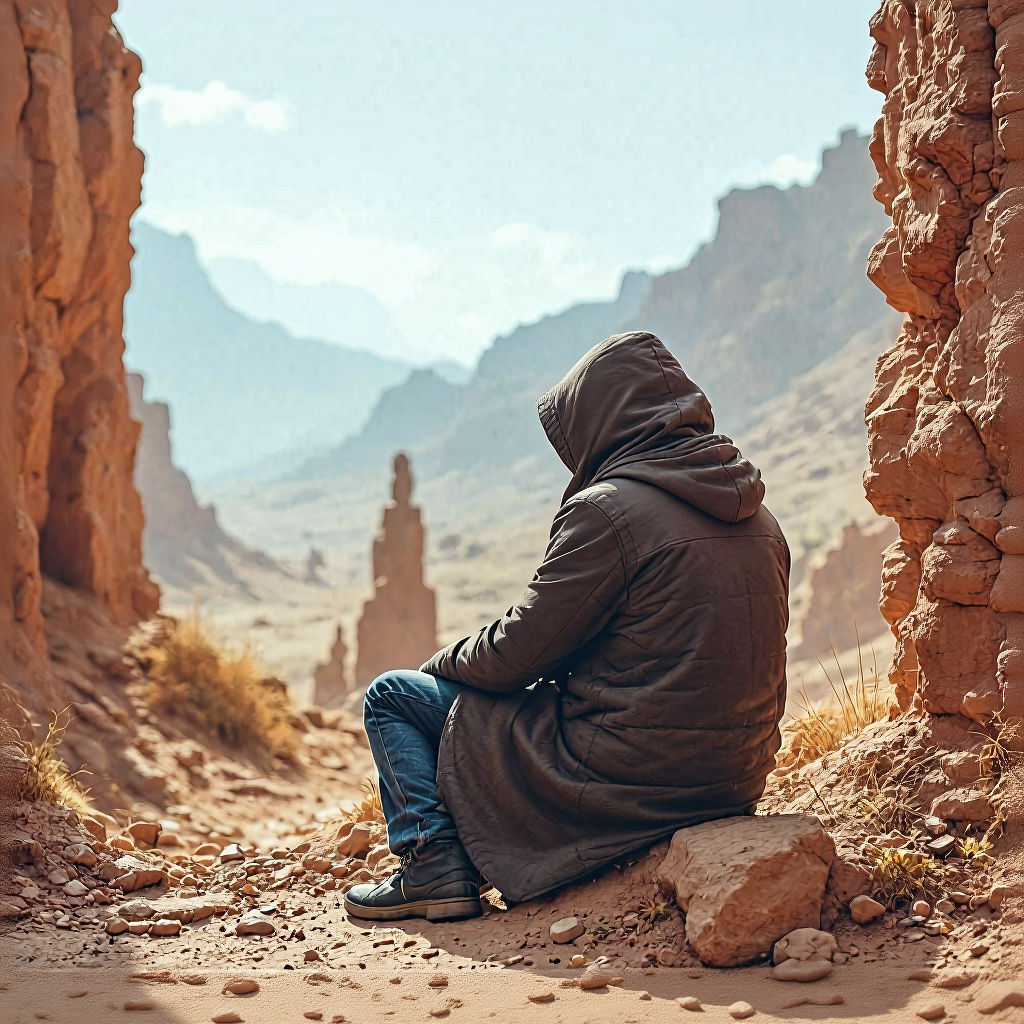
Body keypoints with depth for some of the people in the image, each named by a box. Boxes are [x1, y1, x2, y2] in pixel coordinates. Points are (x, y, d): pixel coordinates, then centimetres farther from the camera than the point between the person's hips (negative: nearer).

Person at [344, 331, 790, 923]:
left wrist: (446, 662, 10)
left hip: (632, 777, -8)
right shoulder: (757, 517, 8)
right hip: (735, 781, 8)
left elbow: (519, 652, -11)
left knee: (392, 697, 7)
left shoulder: (608, 508, -16)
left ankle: (435, 870, 5)